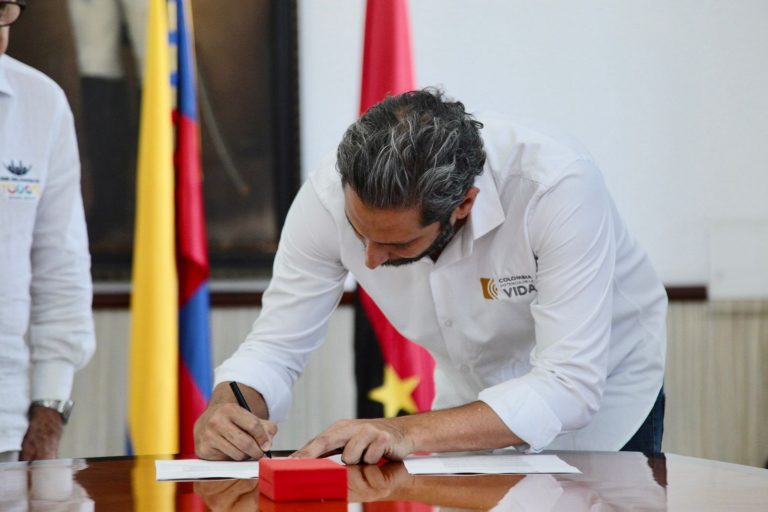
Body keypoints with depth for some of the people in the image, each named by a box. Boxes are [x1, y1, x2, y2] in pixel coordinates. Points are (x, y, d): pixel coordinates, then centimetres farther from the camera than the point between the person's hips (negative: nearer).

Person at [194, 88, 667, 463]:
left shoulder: (557, 186, -35)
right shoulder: (332, 196, -23)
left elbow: (570, 385, -37)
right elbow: (276, 343, -13)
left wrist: (411, 432, -46)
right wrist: (227, 410, -36)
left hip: (601, 396, -2)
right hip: (476, 397, 3)